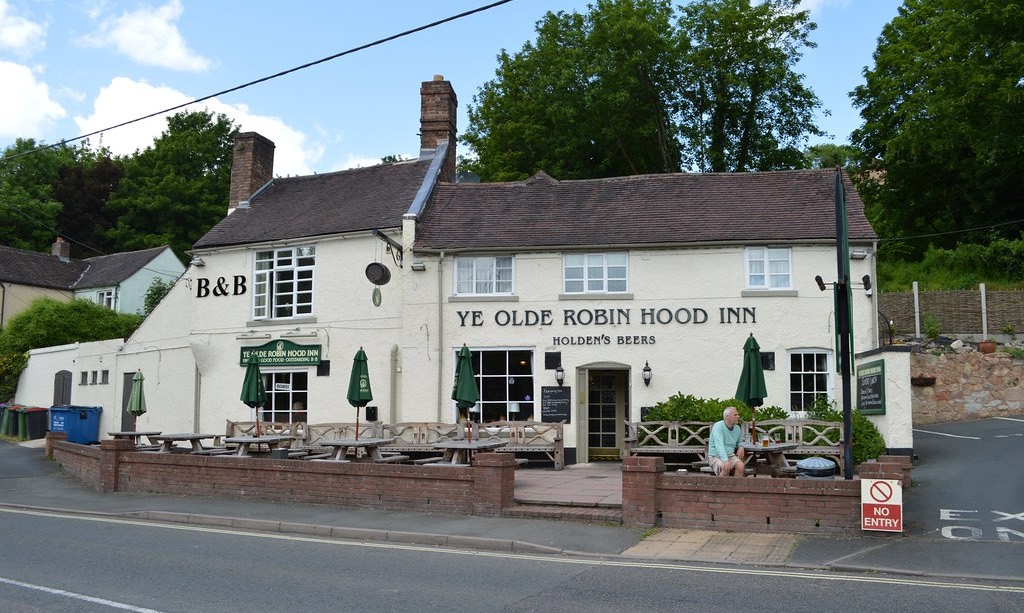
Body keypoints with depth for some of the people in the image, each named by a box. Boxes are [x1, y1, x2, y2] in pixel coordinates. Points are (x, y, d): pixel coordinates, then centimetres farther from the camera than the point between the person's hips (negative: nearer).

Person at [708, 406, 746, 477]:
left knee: (740, 466, -26)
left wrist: (741, 447, 3)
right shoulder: (718, 426, -13)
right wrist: (725, 461, -40)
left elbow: (739, 442, 29)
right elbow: (719, 445, -27)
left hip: (730, 456, 5)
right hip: (715, 457, -5)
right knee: (725, 468, -35)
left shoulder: (737, 428, 8)